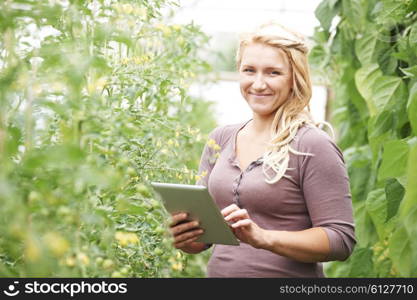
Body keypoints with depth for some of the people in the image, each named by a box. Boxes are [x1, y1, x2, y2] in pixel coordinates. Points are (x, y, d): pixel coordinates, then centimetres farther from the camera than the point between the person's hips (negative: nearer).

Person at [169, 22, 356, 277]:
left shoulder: (314, 146, -13)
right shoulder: (220, 139, 3)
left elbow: (341, 240, -17)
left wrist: (263, 237, -27)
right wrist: (183, 237, -14)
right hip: (220, 270, 5)